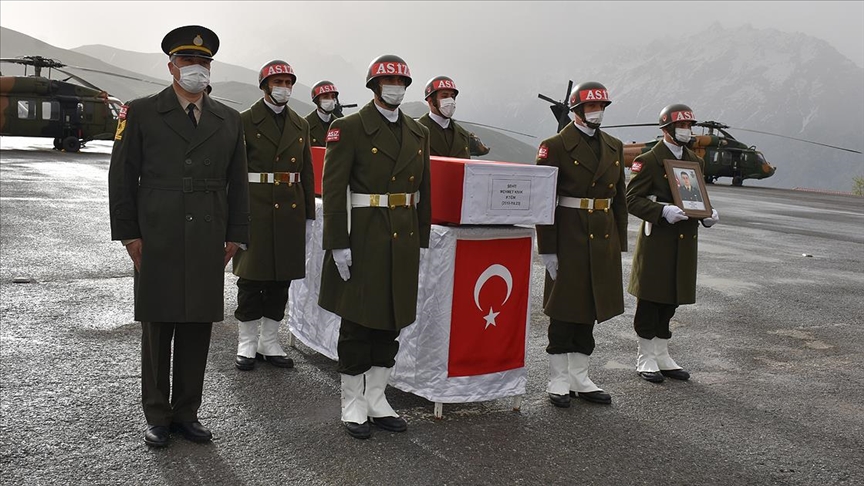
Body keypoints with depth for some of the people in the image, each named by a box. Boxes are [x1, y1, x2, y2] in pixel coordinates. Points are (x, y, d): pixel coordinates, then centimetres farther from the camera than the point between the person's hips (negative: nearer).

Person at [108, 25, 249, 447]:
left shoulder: (229, 121, 10)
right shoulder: (141, 114, 3)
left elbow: (237, 183, 12)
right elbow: (122, 177, 1)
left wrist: (235, 235, 6)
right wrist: (129, 233, -4)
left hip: (208, 244, 2)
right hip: (157, 242, -2)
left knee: (198, 328, 7)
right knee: (157, 328, 6)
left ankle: (186, 413, 20)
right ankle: (157, 417, 19)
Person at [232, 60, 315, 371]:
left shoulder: (300, 126, 12)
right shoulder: (245, 121, -2)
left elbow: (307, 173, 14)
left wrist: (309, 215, 11)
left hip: (290, 212, 5)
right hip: (255, 210, -4)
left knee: (282, 279, 8)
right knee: (251, 277, 1)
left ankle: (269, 343, 20)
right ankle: (247, 344, 14)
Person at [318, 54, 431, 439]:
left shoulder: (418, 133, 12)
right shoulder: (349, 128, -6)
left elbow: (423, 192, 15)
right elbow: (333, 189, -11)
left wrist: (422, 241, 10)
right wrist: (338, 245, -16)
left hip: (403, 241, 6)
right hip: (364, 238, -5)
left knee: (390, 323, 12)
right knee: (358, 322, 3)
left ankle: (376, 400, 25)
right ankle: (353, 405, 17)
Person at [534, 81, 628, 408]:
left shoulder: (614, 147, 12)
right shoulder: (555, 147, -7)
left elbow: (620, 198, 15)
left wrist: (620, 244, 11)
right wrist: (547, 248, -14)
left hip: (604, 239, 6)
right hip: (570, 237, -6)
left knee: (590, 310, 12)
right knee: (564, 312, 1)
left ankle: (579, 379, 22)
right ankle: (558, 382, 14)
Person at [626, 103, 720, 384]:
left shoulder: (695, 161, 14)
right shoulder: (648, 161, -7)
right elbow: (632, 200, -12)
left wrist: (707, 214, 1)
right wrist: (663, 211, -24)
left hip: (685, 240, 7)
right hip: (656, 241, -6)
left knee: (671, 300, 13)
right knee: (650, 300, 1)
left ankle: (662, 357, 25)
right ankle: (645, 359, 13)